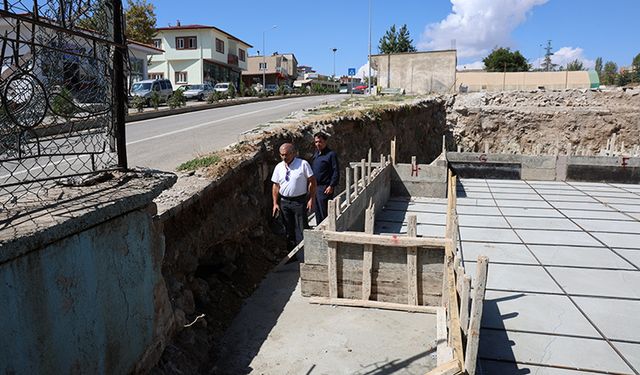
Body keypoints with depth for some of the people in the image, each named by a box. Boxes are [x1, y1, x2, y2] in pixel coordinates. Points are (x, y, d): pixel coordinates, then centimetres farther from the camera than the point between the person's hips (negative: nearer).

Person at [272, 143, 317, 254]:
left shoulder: (303, 164, -8)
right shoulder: (279, 167, 5)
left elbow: (312, 181, -6)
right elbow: (275, 186, 9)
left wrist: (311, 199, -10)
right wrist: (275, 203, 4)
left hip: (300, 201, -4)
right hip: (284, 202, 4)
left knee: (301, 230, -4)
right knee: (288, 230, 15)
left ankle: (302, 257, 3)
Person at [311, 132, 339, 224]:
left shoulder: (331, 154, -11)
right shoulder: (315, 154, 13)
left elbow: (336, 172, -14)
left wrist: (331, 186, -19)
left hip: (325, 188, -8)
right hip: (315, 187, 8)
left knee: (324, 213, -3)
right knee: (317, 213, 16)